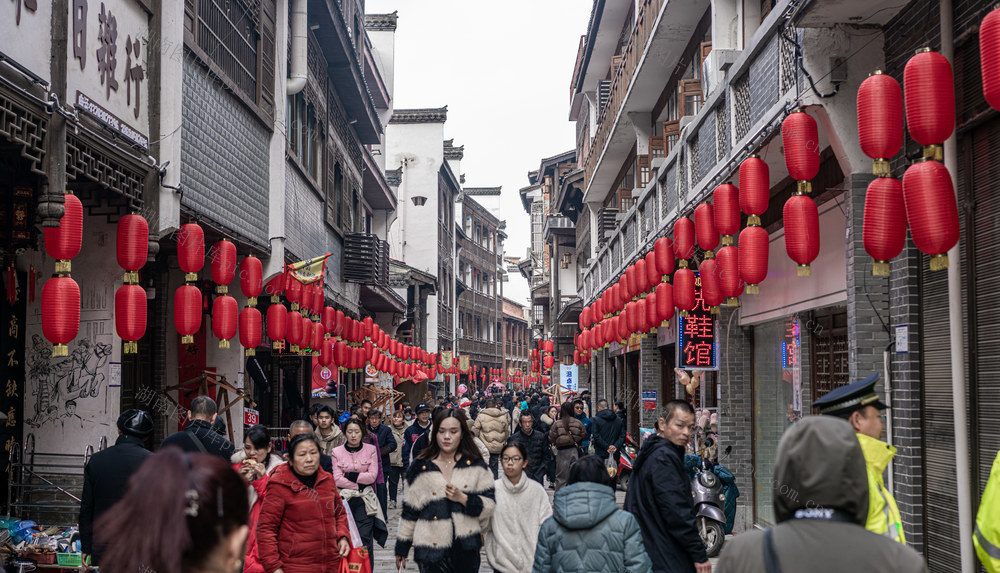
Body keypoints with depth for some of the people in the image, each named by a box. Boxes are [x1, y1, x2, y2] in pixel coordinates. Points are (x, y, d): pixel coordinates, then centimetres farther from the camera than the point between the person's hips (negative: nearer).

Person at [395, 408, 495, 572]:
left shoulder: (476, 466, 5)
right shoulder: (420, 468, 4)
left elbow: (489, 506, 3)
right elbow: (409, 511, 8)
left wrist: (463, 498, -13)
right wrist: (401, 548, 10)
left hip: (466, 548, 1)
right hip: (432, 550, -1)